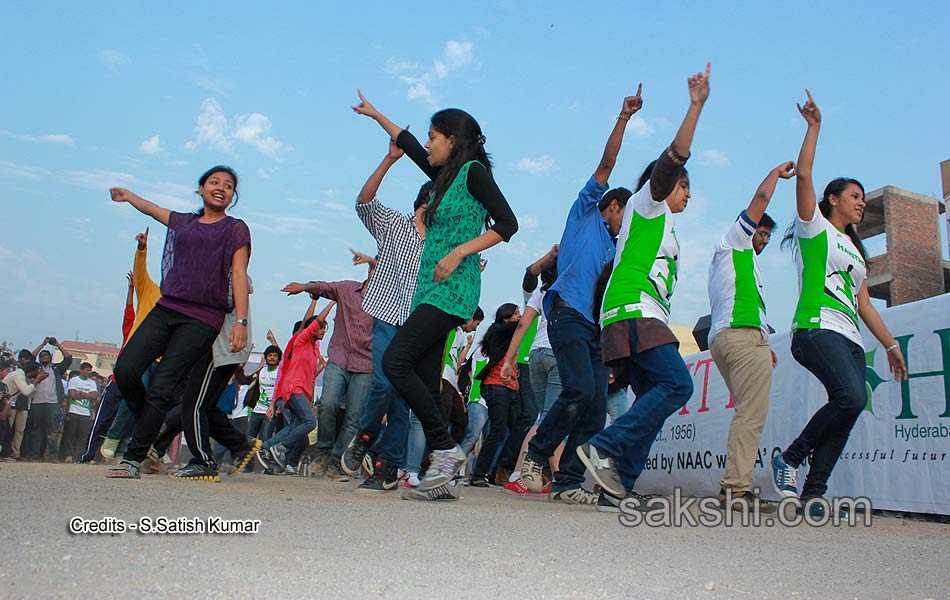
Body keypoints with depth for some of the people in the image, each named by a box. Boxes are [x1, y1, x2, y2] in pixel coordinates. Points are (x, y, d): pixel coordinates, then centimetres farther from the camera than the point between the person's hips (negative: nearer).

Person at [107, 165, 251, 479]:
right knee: (125, 369, -10)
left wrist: (241, 321, -14)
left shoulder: (236, 229, 6)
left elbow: (239, 276, -4)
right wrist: (127, 195, 57)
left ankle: (133, 460, -5)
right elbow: (154, 209, 40)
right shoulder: (184, 222, 20)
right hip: (166, 309, 5)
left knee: (161, 387, -12)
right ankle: (151, 427, 14)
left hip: (203, 319, -5)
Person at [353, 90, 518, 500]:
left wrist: (459, 252, -19)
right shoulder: (446, 176, 21)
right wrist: (375, 115, 47)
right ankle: (442, 479, 2)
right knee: (425, 381, 1)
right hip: (432, 291, 9)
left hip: (452, 289, -9)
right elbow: (409, 145, 36)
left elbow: (507, 223, -12)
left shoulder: (473, 170, -2)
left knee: (395, 361, -20)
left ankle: (447, 449, -13)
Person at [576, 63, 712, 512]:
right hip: (634, 310, -10)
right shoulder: (649, 204, 10)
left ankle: (617, 489, -5)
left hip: (644, 316, 10)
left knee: (652, 400, 1)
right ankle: (604, 448, -25)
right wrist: (696, 106, -8)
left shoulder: (659, 225, 34)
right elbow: (671, 160, -5)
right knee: (677, 384, -22)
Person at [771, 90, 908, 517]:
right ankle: (791, 457, -10)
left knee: (849, 408, -7)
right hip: (817, 328, -8)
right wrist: (814, 126, 0)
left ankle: (813, 492, -7)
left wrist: (891, 344, 23)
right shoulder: (814, 227, 11)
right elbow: (803, 175, -4)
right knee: (852, 398, -26)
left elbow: (863, 304, 28)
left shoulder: (854, 250, 30)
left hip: (850, 339, 8)